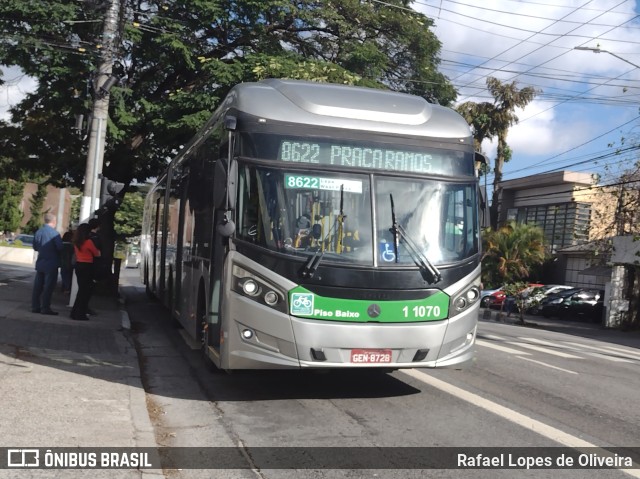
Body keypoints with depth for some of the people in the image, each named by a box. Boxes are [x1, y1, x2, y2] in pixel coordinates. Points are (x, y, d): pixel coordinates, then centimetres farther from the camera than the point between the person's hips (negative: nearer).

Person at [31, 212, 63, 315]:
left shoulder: (38, 232, 3)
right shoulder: (54, 233, -17)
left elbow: (35, 247, 11)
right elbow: (60, 247, -20)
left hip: (40, 263, 6)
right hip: (51, 264, -6)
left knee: (38, 285, 11)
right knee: (49, 286, -1)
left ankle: (35, 306, 16)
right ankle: (45, 308, 1)